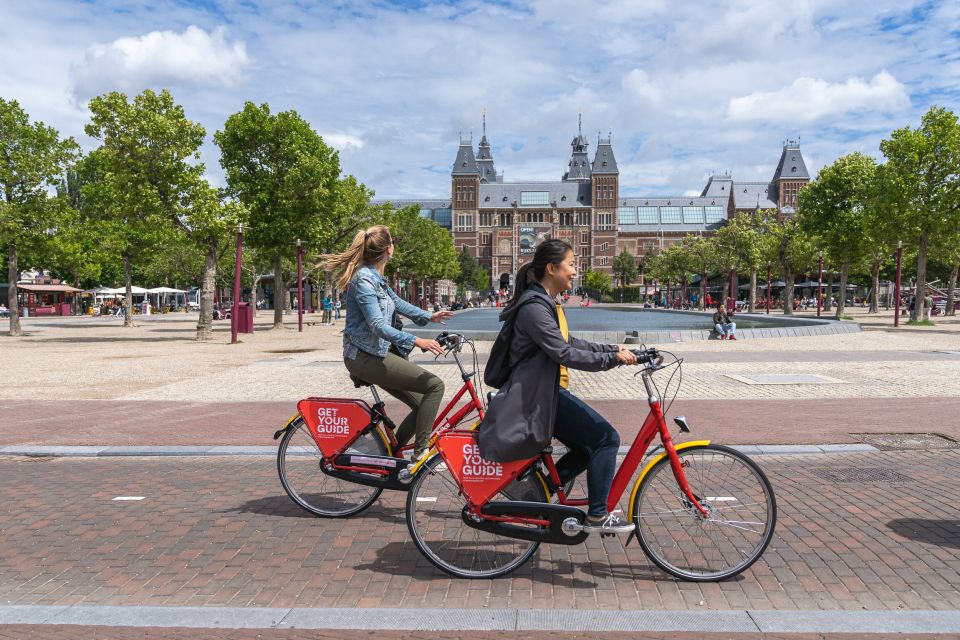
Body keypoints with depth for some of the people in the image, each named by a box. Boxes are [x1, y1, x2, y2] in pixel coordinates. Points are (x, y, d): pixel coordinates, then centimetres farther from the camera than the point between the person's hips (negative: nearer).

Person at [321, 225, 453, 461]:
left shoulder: (375, 277, 12)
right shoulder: (364, 279, -18)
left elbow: (396, 302, 26)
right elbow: (378, 326, -26)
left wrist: (429, 316, 18)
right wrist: (416, 341, -32)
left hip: (375, 354, 10)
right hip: (365, 357, -10)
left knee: (423, 405, 7)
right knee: (435, 385, -15)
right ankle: (421, 450, -10)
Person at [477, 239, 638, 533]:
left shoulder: (547, 303, 15)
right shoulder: (534, 306, -19)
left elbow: (570, 342, 21)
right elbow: (564, 353, -24)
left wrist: (614, 349, 12)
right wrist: (612, 358, -19)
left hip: (547, 392, 11)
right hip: (537, 395, -11)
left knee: (587, 450, 13)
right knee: (606, 437, -11)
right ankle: (597, 515, 0)